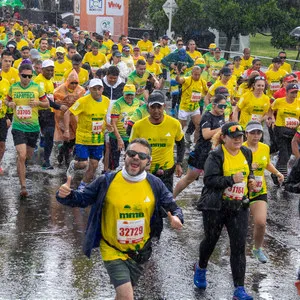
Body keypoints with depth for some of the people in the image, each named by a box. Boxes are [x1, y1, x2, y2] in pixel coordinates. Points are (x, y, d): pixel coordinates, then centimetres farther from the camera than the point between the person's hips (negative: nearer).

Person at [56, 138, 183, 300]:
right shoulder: (106, 182, -15)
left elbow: (172, 207, -1)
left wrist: (176, 218, -24)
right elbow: (82, 199, -5)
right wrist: (66, 195, -27)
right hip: (113, 251, -3)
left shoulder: (155, 185, -10)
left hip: (139, 252, 3)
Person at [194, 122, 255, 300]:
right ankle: (201, 268, 47)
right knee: (211, 240, 15)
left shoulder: (246, 153, 5)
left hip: (239, 207, 4)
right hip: (216, 207, -4)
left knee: (239, 247, -2)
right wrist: (232, 179, -29)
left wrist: (251, 180, 1)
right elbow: (209, 180, -21)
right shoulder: (216, 156, -14)